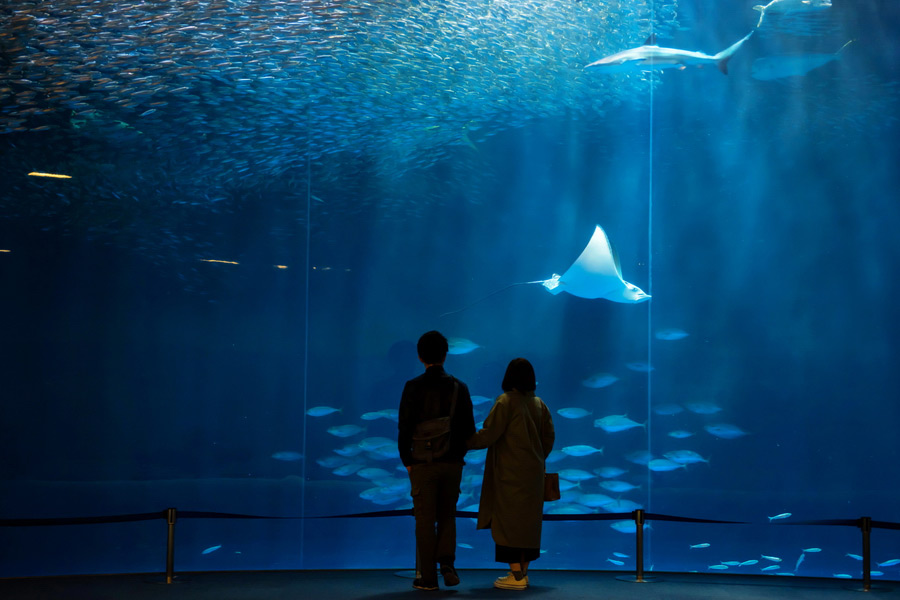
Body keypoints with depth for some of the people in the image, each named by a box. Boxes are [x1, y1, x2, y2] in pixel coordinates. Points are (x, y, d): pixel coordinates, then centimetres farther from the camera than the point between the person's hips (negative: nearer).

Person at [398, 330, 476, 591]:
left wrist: (407, 460, 1)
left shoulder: (414, 387, -7)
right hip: (453, 462, 3)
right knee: (447, 516, 16)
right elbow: (469, 428, 2)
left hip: (423, 463, -2)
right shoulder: (459, 387, 2)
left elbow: (405, 426, -9)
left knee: (425, 519, 5)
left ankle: (428, 576, 8)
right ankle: (447, 562, -1)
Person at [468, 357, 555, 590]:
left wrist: (465, 443, -2)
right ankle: (523, 572, 15)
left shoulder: (506, 401, -12)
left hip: (510, 472, -7)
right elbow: (549, 437, 9)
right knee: (528, 519, 11)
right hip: (533, 472, 7)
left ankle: (516, 576, -6)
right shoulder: (539, 404, 7)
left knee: (508, 519, -3)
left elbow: (489, 434, -15)